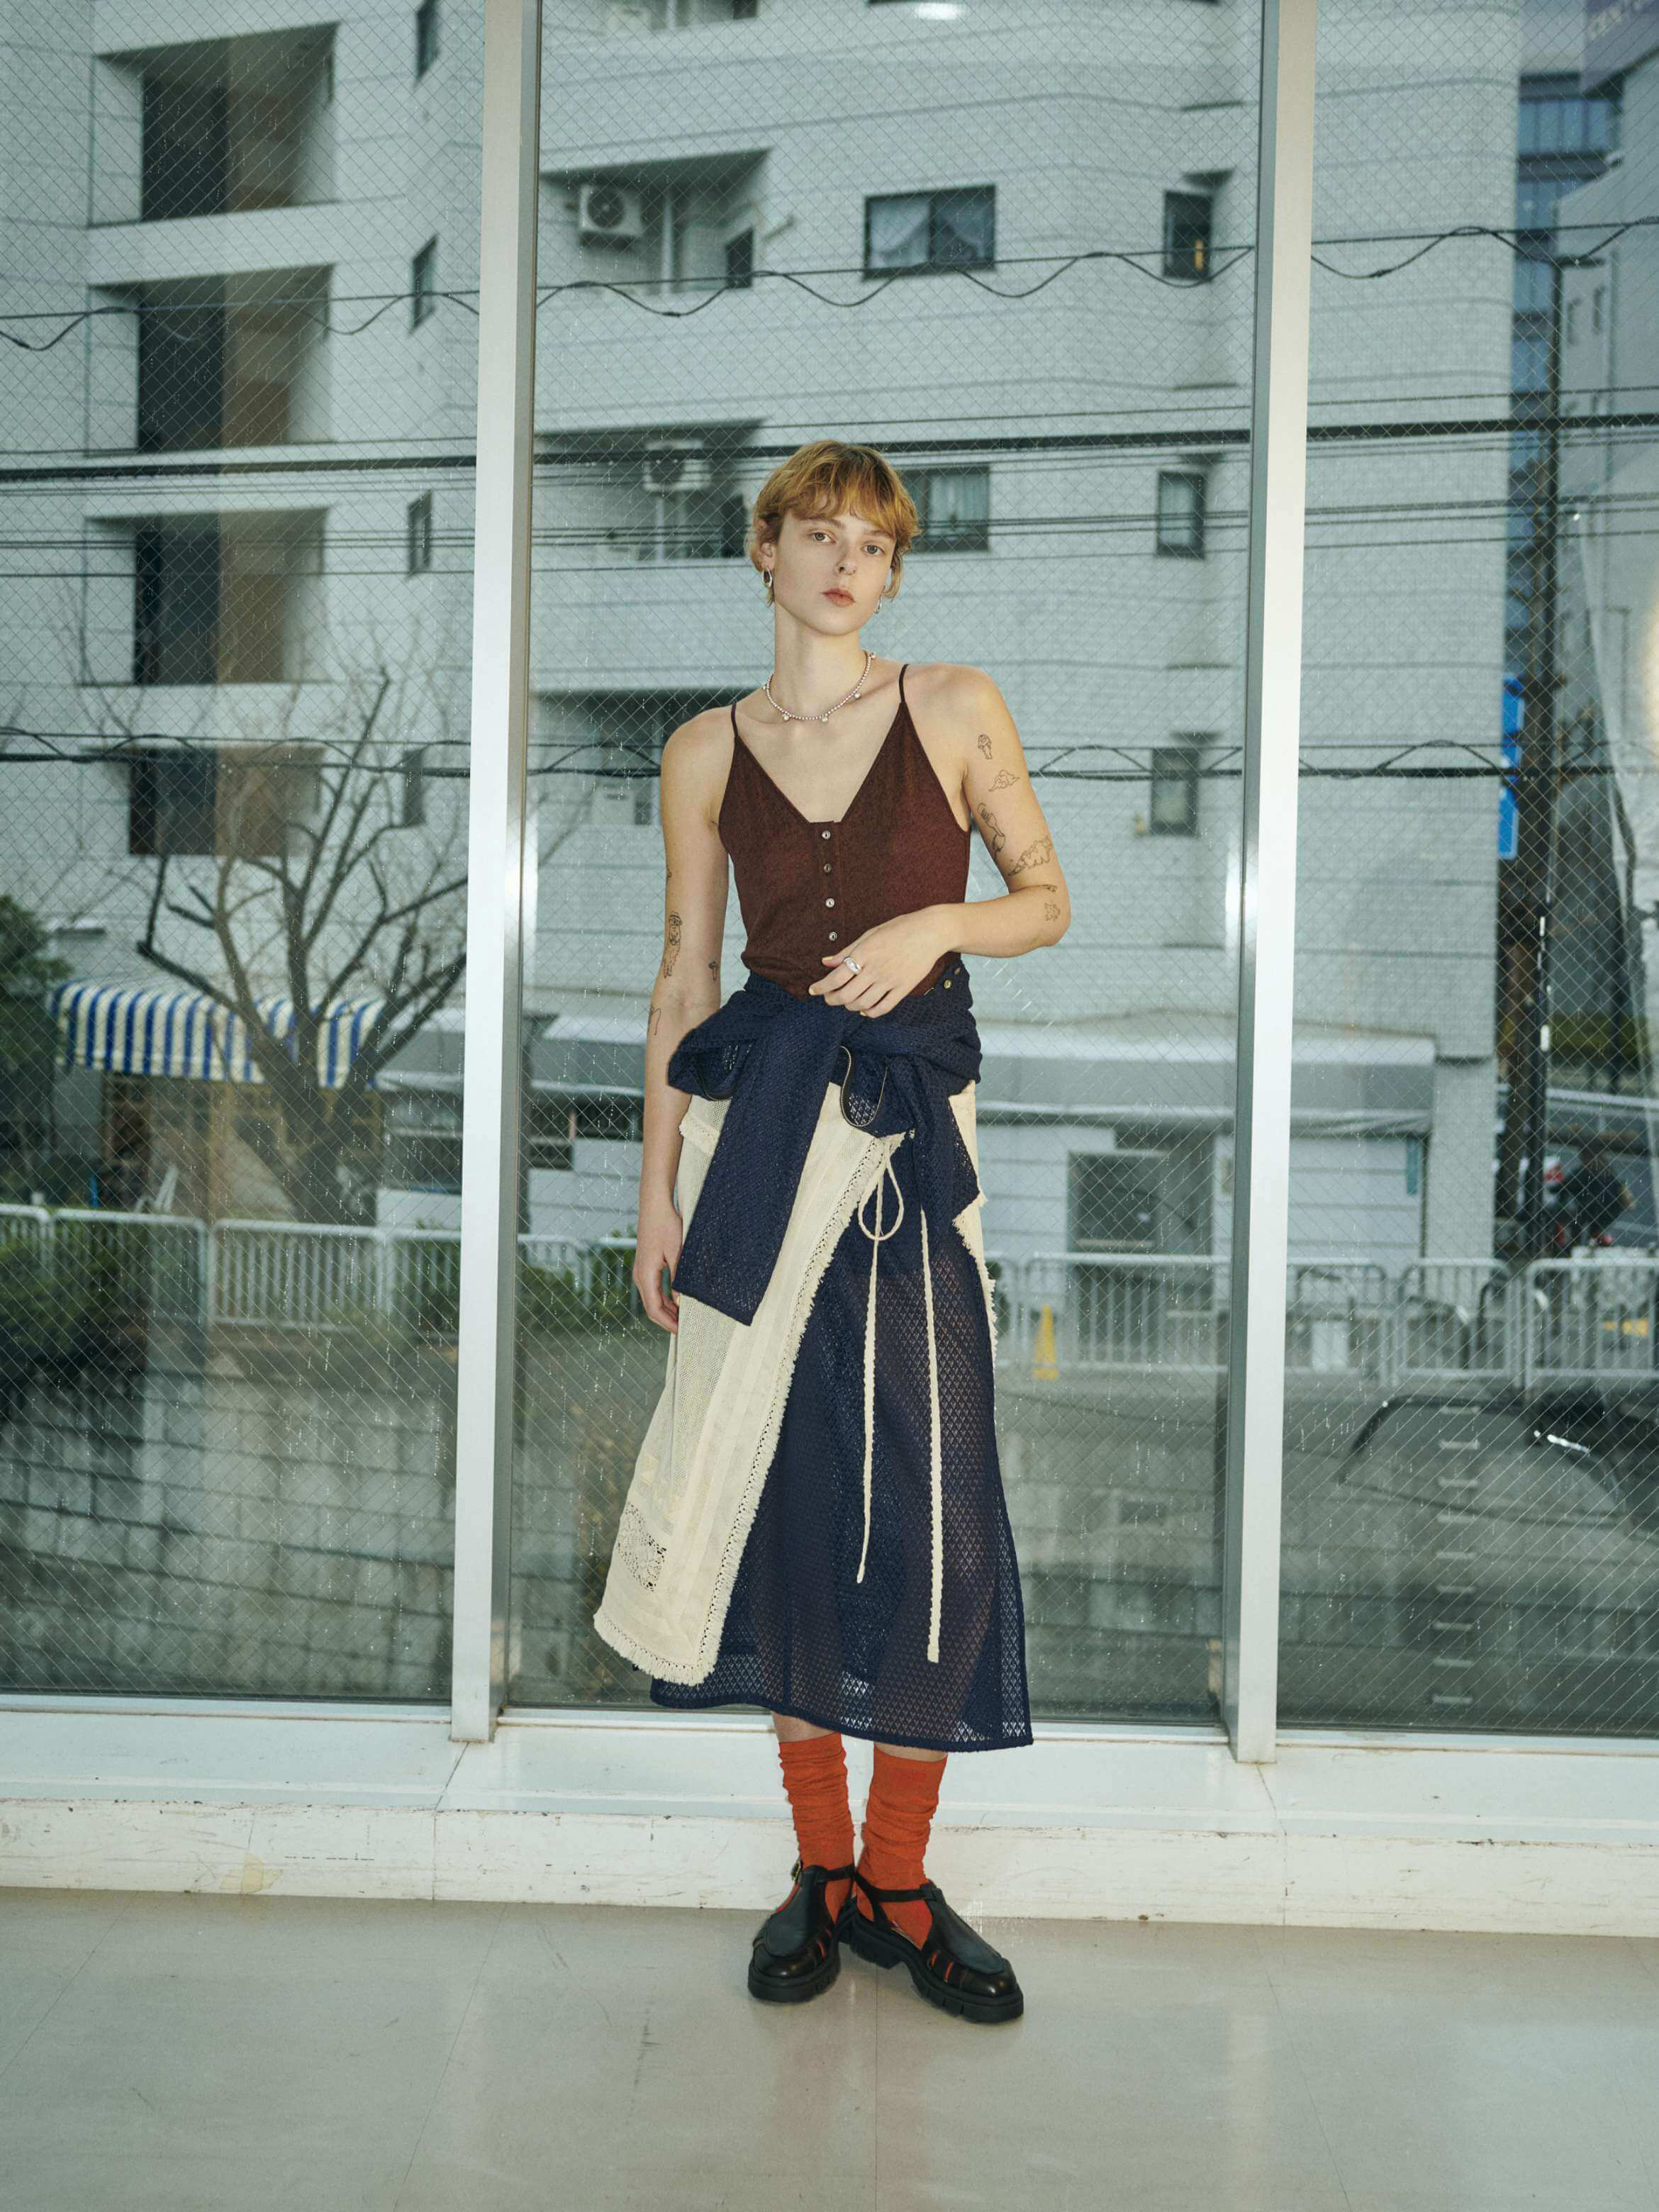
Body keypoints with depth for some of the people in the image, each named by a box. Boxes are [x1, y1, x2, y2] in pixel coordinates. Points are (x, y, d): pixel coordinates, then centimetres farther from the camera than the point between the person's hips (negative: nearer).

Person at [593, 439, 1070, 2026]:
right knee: (789, 1483, 4)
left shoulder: (956, 709, 6)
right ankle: (819, 1867, 19)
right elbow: (683, 978, 9)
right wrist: (658, 1194, 6)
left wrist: (938, 924, -11)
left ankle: (897, 1883, 13)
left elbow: (1046, 898, 10)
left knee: (929, 1502, -3)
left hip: (912, 1120, -1)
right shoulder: (707, 753, 8)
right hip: (760, 1118, 1)